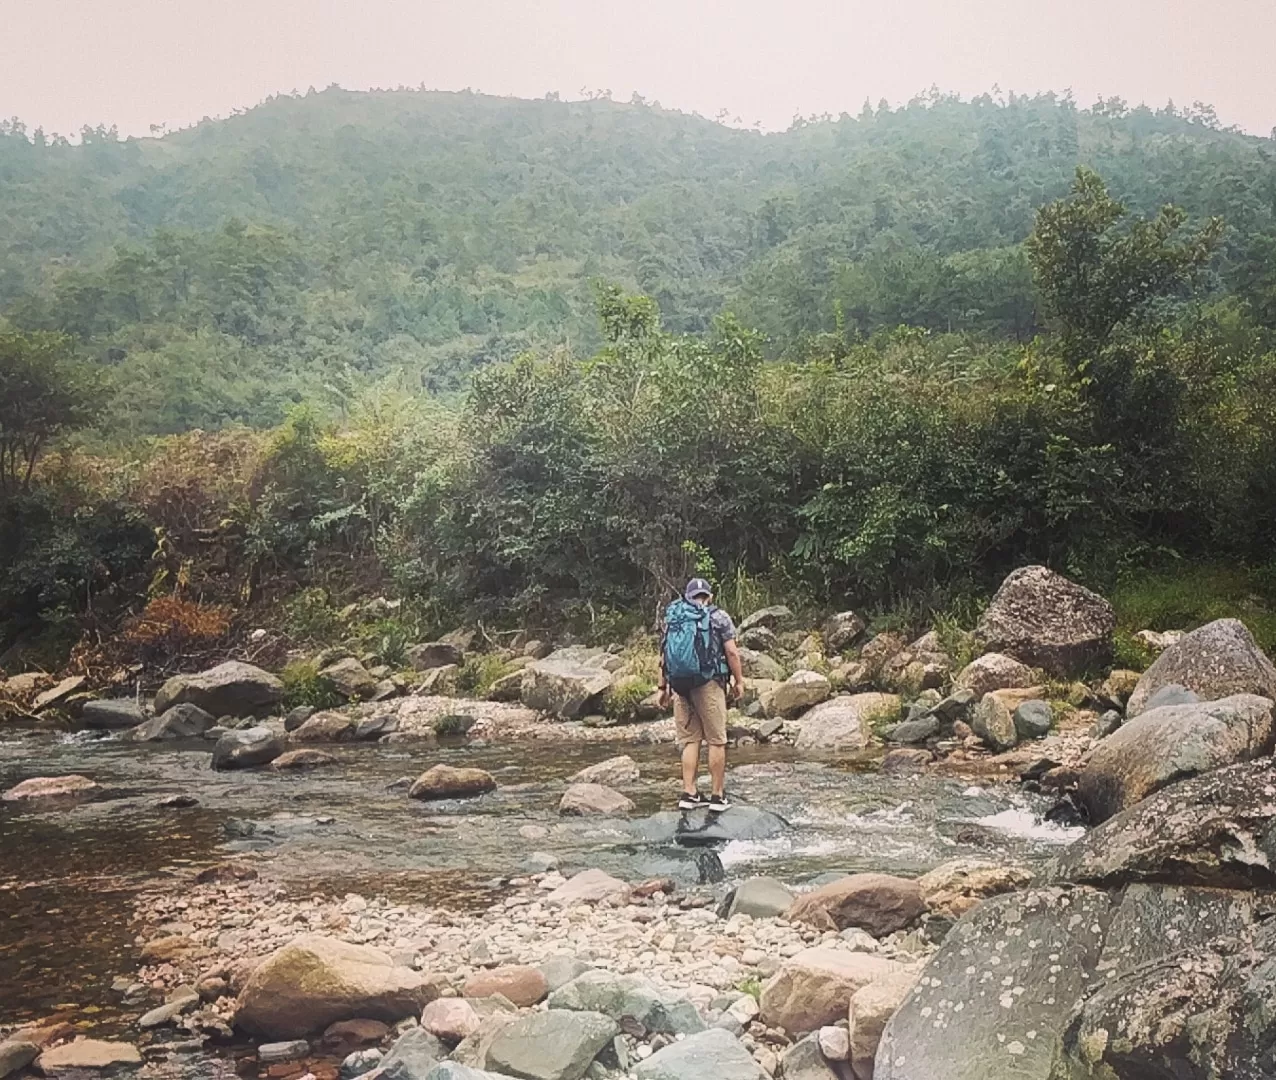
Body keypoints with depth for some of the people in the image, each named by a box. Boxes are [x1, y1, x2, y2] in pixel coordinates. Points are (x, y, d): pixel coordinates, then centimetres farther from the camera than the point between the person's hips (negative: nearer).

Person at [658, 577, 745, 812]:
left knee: (690, 740, 10)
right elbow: (732, 652, -5)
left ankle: (689, 794, 6)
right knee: (716, 741, 3)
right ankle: (717, 796, 4)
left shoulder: (672, 618, 12)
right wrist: (739, 681, 4)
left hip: (680, 686, 4)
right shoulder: (718, 617, 2)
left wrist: (664, 687, 17)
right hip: (709, 684, -4)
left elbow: (664, 656, 11)